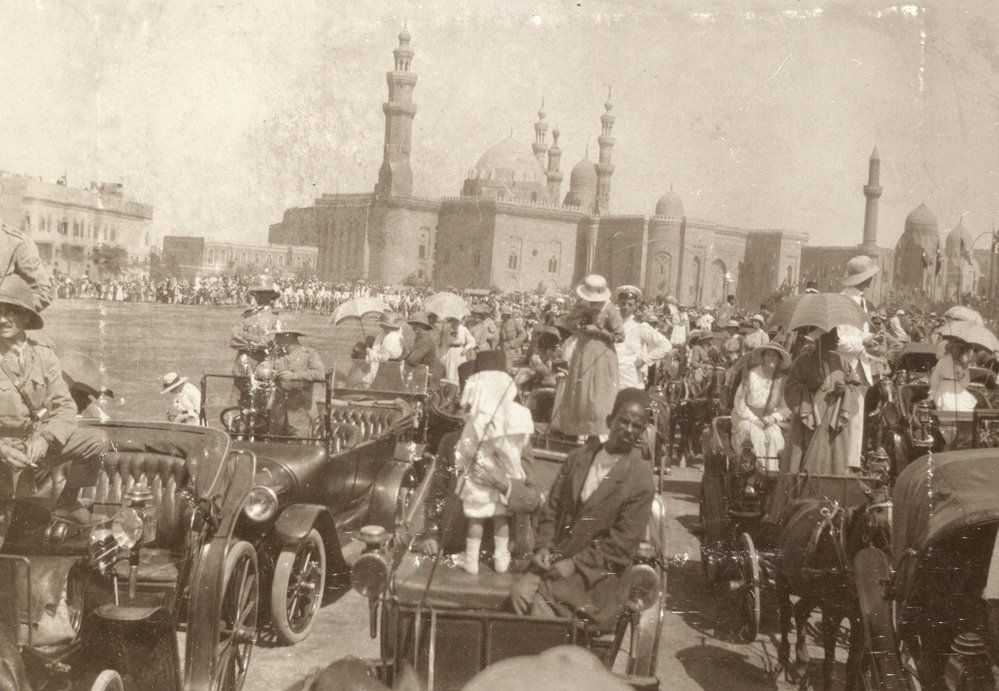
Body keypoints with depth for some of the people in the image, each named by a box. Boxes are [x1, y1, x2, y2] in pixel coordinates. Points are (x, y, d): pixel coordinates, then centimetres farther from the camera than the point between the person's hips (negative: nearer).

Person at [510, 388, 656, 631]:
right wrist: (543, 546, -2)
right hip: (556, 559, 5)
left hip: (596, 572, -5)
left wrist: (576, 564, -14)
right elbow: (550, 508, 13)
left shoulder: (640, 481, -8)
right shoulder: (578, 458, 8)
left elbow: (621, 546, -10)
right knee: (520, 591, -20)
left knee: (544, 599, -24)